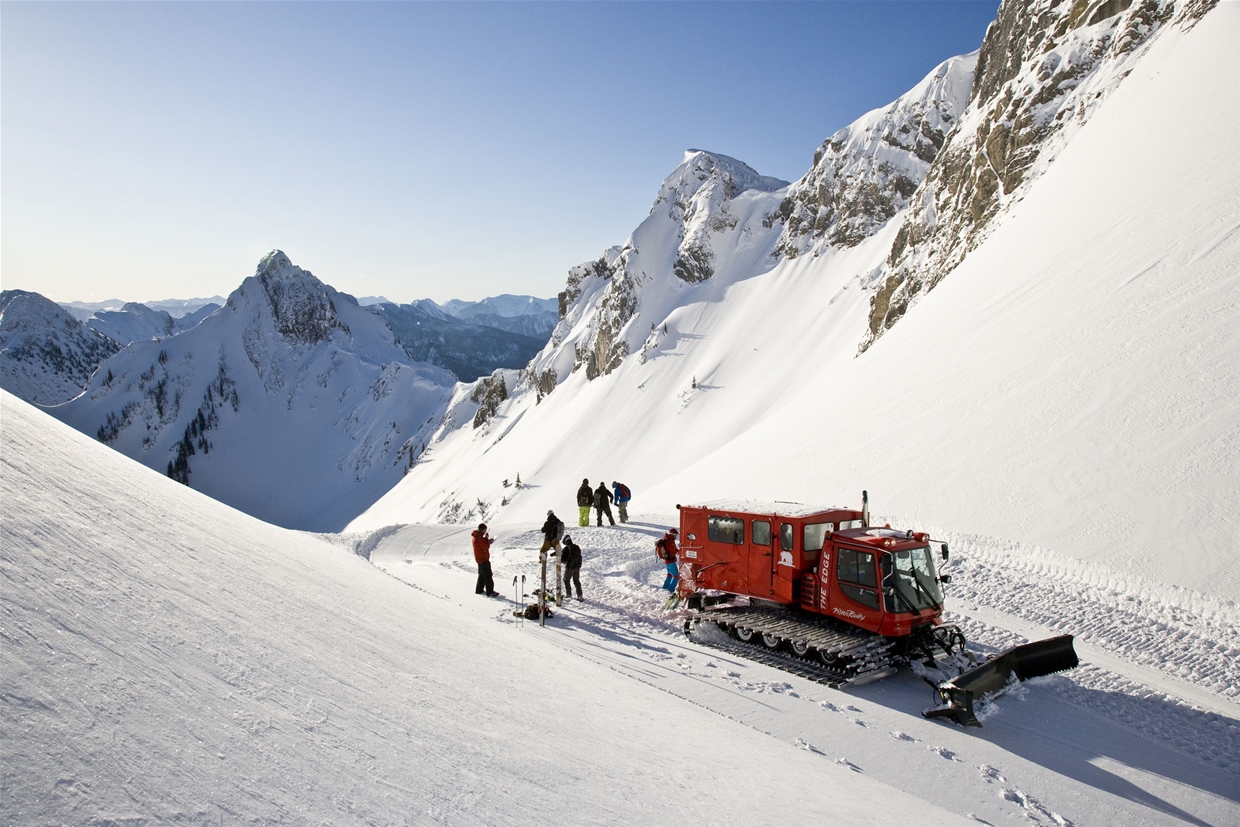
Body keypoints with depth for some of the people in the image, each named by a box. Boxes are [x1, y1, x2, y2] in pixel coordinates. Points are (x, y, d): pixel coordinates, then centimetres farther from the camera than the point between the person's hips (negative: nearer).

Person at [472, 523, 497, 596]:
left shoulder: (476, 536, 8)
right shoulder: (479, 537, -24)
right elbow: (486, 547, -22)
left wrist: (488, 541, 1)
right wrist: (487, 538, -11)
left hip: (480, 559, 10)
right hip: (483, 559, -10)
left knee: (482, 575, 20)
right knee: (488, 576, -5)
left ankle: (479, 590, 26)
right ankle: (490, 592, -2)